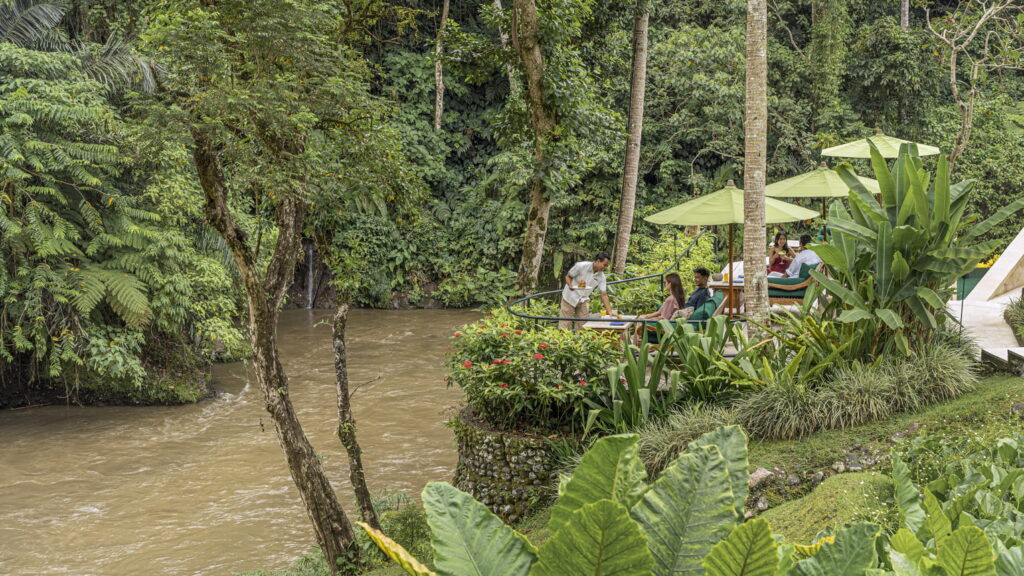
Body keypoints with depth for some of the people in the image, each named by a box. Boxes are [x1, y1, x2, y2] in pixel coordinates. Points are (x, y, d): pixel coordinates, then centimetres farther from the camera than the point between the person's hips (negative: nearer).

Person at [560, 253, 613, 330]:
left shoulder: (601, 276, -6)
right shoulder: (581, 266, -18)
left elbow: (604, 295, -5)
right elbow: (568, 276, -7)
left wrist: (610, 312, -12)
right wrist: (570, 285, -28)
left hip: (583, 300, 4)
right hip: (570, 297, -4)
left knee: (582, 326, 2)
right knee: (565, 326, -5)